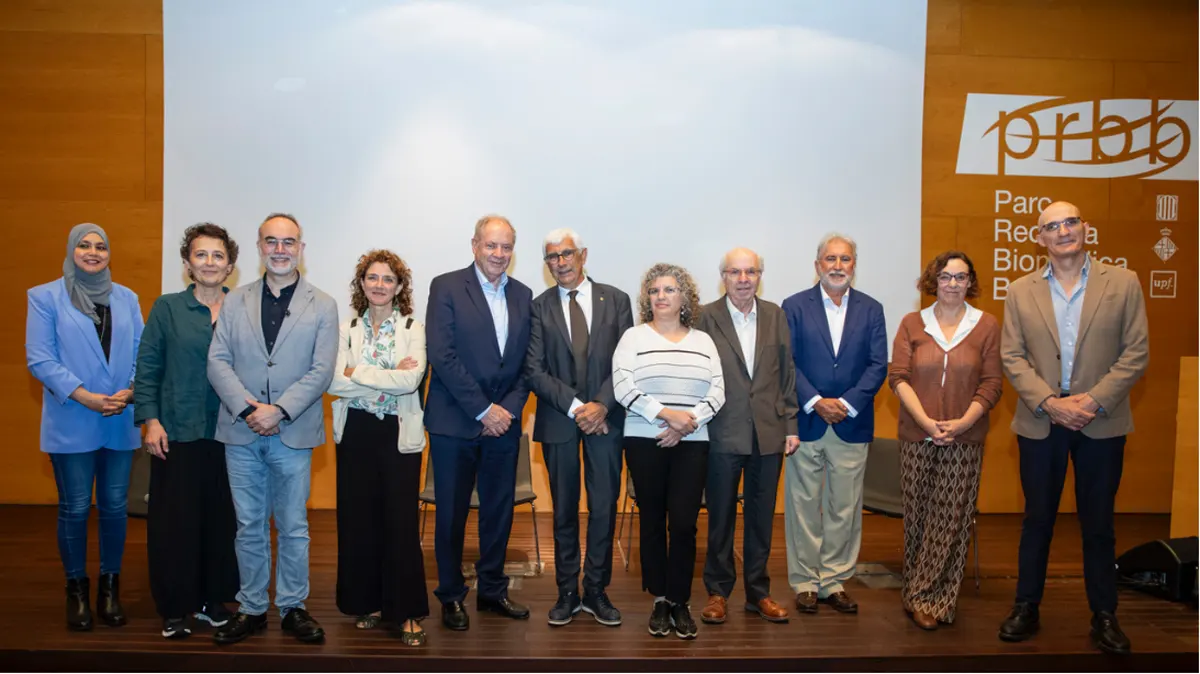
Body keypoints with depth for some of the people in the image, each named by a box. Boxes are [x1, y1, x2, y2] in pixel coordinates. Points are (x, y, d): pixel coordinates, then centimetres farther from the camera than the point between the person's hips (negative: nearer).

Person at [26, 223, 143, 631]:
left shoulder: (126, 298, 10)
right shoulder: (45, 297, 1)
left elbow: (143, 351, 6)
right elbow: (39, 358, -7)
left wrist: (131, 390, -12)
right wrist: (85, 397, -16)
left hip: (120, 422, 3)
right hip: (72, 424, -3)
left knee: (115, 506, 7)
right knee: (75, 509, 4)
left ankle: (110, 587, 20)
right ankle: (77, 590, 20)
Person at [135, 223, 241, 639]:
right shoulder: (167, 308, 3)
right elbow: (147, 369, 2)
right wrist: (150, 420, -7)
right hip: (177, 433, -1)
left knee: (223, 519, 7)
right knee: (174, 521, 3)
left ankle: (214, 600, 22)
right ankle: (175, 608, 16)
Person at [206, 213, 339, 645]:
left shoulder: (322, 306, 3)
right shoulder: (235, 302, 9)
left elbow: (321, 371, -5)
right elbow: (217, 361, 1)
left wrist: (279, 410, -15)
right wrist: (248, 407, -12)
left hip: (293, 432, -2)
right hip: (241, 431, 2)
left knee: (293, 527, 6)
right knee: (249, 526, 10)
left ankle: (292, 608, 20)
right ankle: (251, 609, 23)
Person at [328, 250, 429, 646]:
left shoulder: (414, 329, -2)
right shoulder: (346, 330, 6)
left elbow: (411, 380, -16)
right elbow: (334, 383, -8)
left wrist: (358, 372, -12)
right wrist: (389, 380, -15)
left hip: (399, 434, -3)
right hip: (356, 433, 3)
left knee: (400, 521, -2)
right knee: (358, 519, 8)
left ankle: (407, 612, 9)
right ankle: (366, 603, 24)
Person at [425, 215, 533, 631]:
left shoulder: (523, 295, 9)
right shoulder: (446, 287, -5)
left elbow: (527, 362, 8)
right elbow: (442, 355, -13)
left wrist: (509, 408, -6)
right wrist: (483, 410, -14)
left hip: (504, 421, 4)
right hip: (455, 422, -4)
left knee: (500, 511, 12)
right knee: (451, 514, 6)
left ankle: (492, 590, 28)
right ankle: (451, 596, 22)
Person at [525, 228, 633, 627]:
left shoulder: (615, 300, 4)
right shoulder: (539, 307, 2)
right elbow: (535, 371, -3)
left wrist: (601, 405, -13)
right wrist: (575, 407, -13)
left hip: (605, 418, 0)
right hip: (558, 422, 0)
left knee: (604, 508, 5)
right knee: (564, 510, 9)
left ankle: (596, 591, 18)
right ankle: (567, 592, 20)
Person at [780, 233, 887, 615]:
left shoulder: (871, 310, 8)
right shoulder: (795, 307, 2)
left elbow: (878, 365, 1)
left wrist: (847, 404, -12)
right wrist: (816, 403, -14)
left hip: (852, 425, 2)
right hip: (806, 422, -2)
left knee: (845, 508, 7)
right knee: (804, 507, 5)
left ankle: (835, 581, 20)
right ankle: (804, 582, 16)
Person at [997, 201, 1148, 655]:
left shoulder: (1123, 283, 0)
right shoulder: (1020, 292, 3)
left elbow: (1136, 353, -3)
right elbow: (1012, 357, 0)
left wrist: (1094, 400, -14)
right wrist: (1050, 402, -13)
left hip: (1101, 423, -1)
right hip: (1040, 421, 1)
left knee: (1098, 523, 9)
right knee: (1037, 519, 10)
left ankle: (1104, 616, 23)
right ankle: (1027, 607, 22)